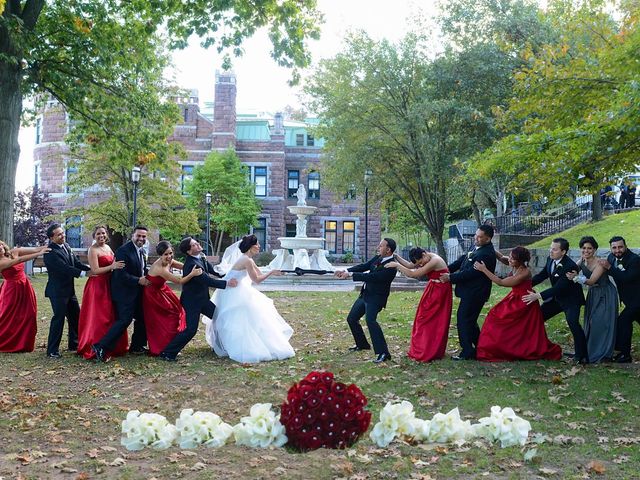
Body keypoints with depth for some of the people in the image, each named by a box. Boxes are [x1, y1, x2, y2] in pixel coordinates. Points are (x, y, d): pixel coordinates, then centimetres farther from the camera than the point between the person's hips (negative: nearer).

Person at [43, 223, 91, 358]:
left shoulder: (66, 246, 7)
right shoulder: (50, 252, -20)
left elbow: (76, 262, 7)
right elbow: (64, 268, -26)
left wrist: (92, 269, -8)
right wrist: (84, 273, -26)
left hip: (69, 290, 9)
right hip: (57, 291, -9)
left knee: (75, 316, 15)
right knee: (58, 318, -6)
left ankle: (74, 344, 30)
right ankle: (52, 350, 3)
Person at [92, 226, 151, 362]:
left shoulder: (142, 251, 10)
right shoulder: (123, 250, -18)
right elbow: (121, 274, -23)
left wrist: (146, 278, -1)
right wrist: (138, 280, -21)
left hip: (137, 292, 9)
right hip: (125, 291, -9)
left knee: (141, 318, 14)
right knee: (124, 320, -14)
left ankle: (137, 346, 27)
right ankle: (101, 347, -12)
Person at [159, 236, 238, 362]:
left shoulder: (201, 258, 1)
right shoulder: (191, 265, -28)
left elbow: (213, 271, 9)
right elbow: (208, 280, -30)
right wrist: (227, 283, -28)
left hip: (202, 299, 9)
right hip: (192, 301, -9)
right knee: (191, 329, -11)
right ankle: (167, 353, -2)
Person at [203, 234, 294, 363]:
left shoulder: (248, 260, 8)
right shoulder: (247, 261, -22)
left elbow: (259, 275, 13)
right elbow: (257, 279, -17)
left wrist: (272, 272, 4)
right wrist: (271, 272, -11)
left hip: (237, 293, 10)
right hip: (233, 294, -10)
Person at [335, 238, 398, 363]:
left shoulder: (391, 267, -23)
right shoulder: (378, 258, 3)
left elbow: (371, 277, -27)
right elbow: (364, 266, 4)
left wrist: (350, 274, -25)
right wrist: (346, 271, -10)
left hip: (376, 298, -9)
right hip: (365, 295, 9)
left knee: (370, 320, -30)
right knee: (351, 318, 18)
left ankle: (383, 352, -26)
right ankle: (362, 344, 37)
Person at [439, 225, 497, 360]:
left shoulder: (486, 254, -24)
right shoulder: (477, 247, 7)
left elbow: (470, 273, -25)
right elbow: (463, 259, 14)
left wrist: (450, 278, -18)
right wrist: (448, 269, 3)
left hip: (474, 293, -10)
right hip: (470, 292, 10)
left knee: (464, 319, -5)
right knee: (469, 320, 19)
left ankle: (467, 352, 3)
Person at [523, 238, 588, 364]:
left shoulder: (570, 266, -31)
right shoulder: (550, 260, -7)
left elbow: (558, 287, -34)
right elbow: (542, 275, 5)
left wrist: (538, 296, -39)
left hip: (570, 299, -8)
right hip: (556, 297, 8)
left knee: (572, 322, -28)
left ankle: (582, 355, -15)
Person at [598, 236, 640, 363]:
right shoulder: (612, 257, 0)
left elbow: (627, 277, -34)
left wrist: (609, 267, -36)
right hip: (629, 299, 9)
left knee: (623, 321, -16)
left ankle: (625, 354, -11)